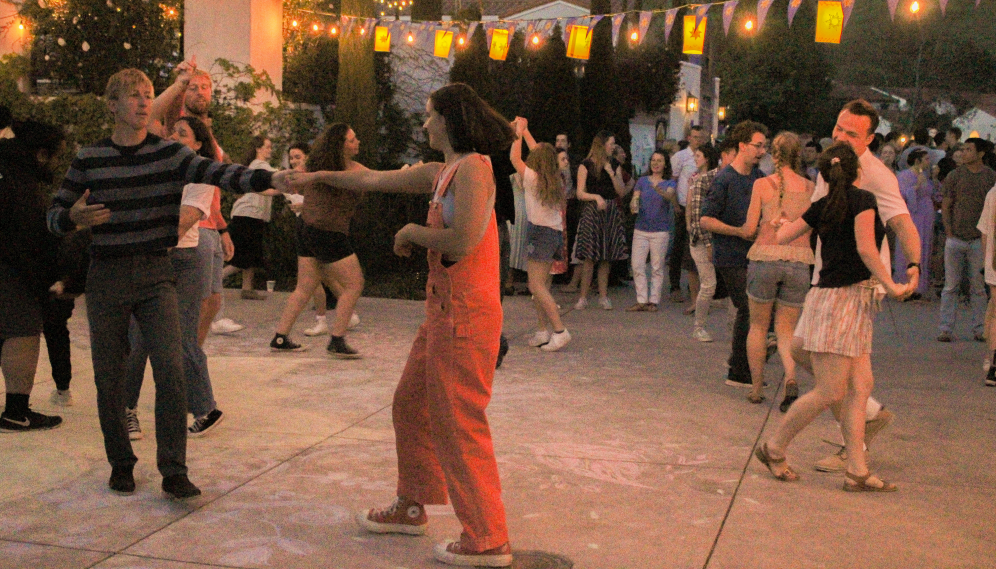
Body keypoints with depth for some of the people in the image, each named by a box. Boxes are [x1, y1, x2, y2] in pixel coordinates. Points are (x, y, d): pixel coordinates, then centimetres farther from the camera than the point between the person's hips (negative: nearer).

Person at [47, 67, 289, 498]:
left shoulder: (169, 153, -1)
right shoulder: (89, 160, 1)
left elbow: (218, 174, -16)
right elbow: (54, 215, 7)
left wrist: (271, 179, -32)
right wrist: (75, 217, -17)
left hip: (155, 274, -1)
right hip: (106, 279, 1)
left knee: (171, 371, -12)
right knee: (108, 377, 6)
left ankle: (174, 471, -4)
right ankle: (121, 463, 25)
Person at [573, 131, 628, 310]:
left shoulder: (615, 166, 13)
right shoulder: (585, 166, 1)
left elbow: (622, 192, 5)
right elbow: (580, 193, -3)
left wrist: (612, 173, -4)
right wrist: (596, 197, -19)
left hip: (611, 213, 4)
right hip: (592, 212, -4)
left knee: (606, 257, 4)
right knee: (589, 257, -6)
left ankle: (603, 296, 10)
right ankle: (583, 297, -1)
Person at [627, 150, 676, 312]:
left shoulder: (669, 183, 4)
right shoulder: (642, 181, 12)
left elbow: (670, 195, -17)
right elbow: (635, 199, 3)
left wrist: (659, 190, -38)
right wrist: (633, 205, -21)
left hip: (660, 230, -2)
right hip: (641, 229, 2)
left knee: (657, 267, 0)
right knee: (637, 266, -3)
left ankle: (653, 301, 6)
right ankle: (641, 300, 3)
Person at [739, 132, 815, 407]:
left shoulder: (763, 184, 0)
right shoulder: (810, 188, 5)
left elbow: (749, 229, -1)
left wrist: (745, 231, 22)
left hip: (765, 257, -1)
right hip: (799, 261, 2)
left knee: (758, 326, 14)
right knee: (786, 328, 12)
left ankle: (756, 389, 17)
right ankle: (790, 376, -14)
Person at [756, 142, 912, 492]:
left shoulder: (821, 206, 11)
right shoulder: (862, 200, -8)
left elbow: (783, 238, 18)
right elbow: (865, 249, -18)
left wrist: (785, 223, 40)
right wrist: (891, 286, -10)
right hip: (840, 300, -8)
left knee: (860, 387, 6)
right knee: (829, 393, -4)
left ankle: (857, 472, 6)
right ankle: (773, 449, 8)